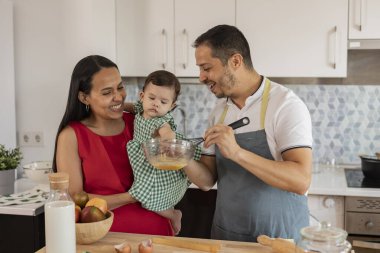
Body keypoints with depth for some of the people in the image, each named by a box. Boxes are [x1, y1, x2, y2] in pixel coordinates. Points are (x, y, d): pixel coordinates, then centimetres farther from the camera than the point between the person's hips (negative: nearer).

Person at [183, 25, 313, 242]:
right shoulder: (220, 110, 3)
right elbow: (208, 180, 5)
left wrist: (237, 152, -31)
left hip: (278, 239, -5)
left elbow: (301, 180, -24)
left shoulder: (287, 105, -16)